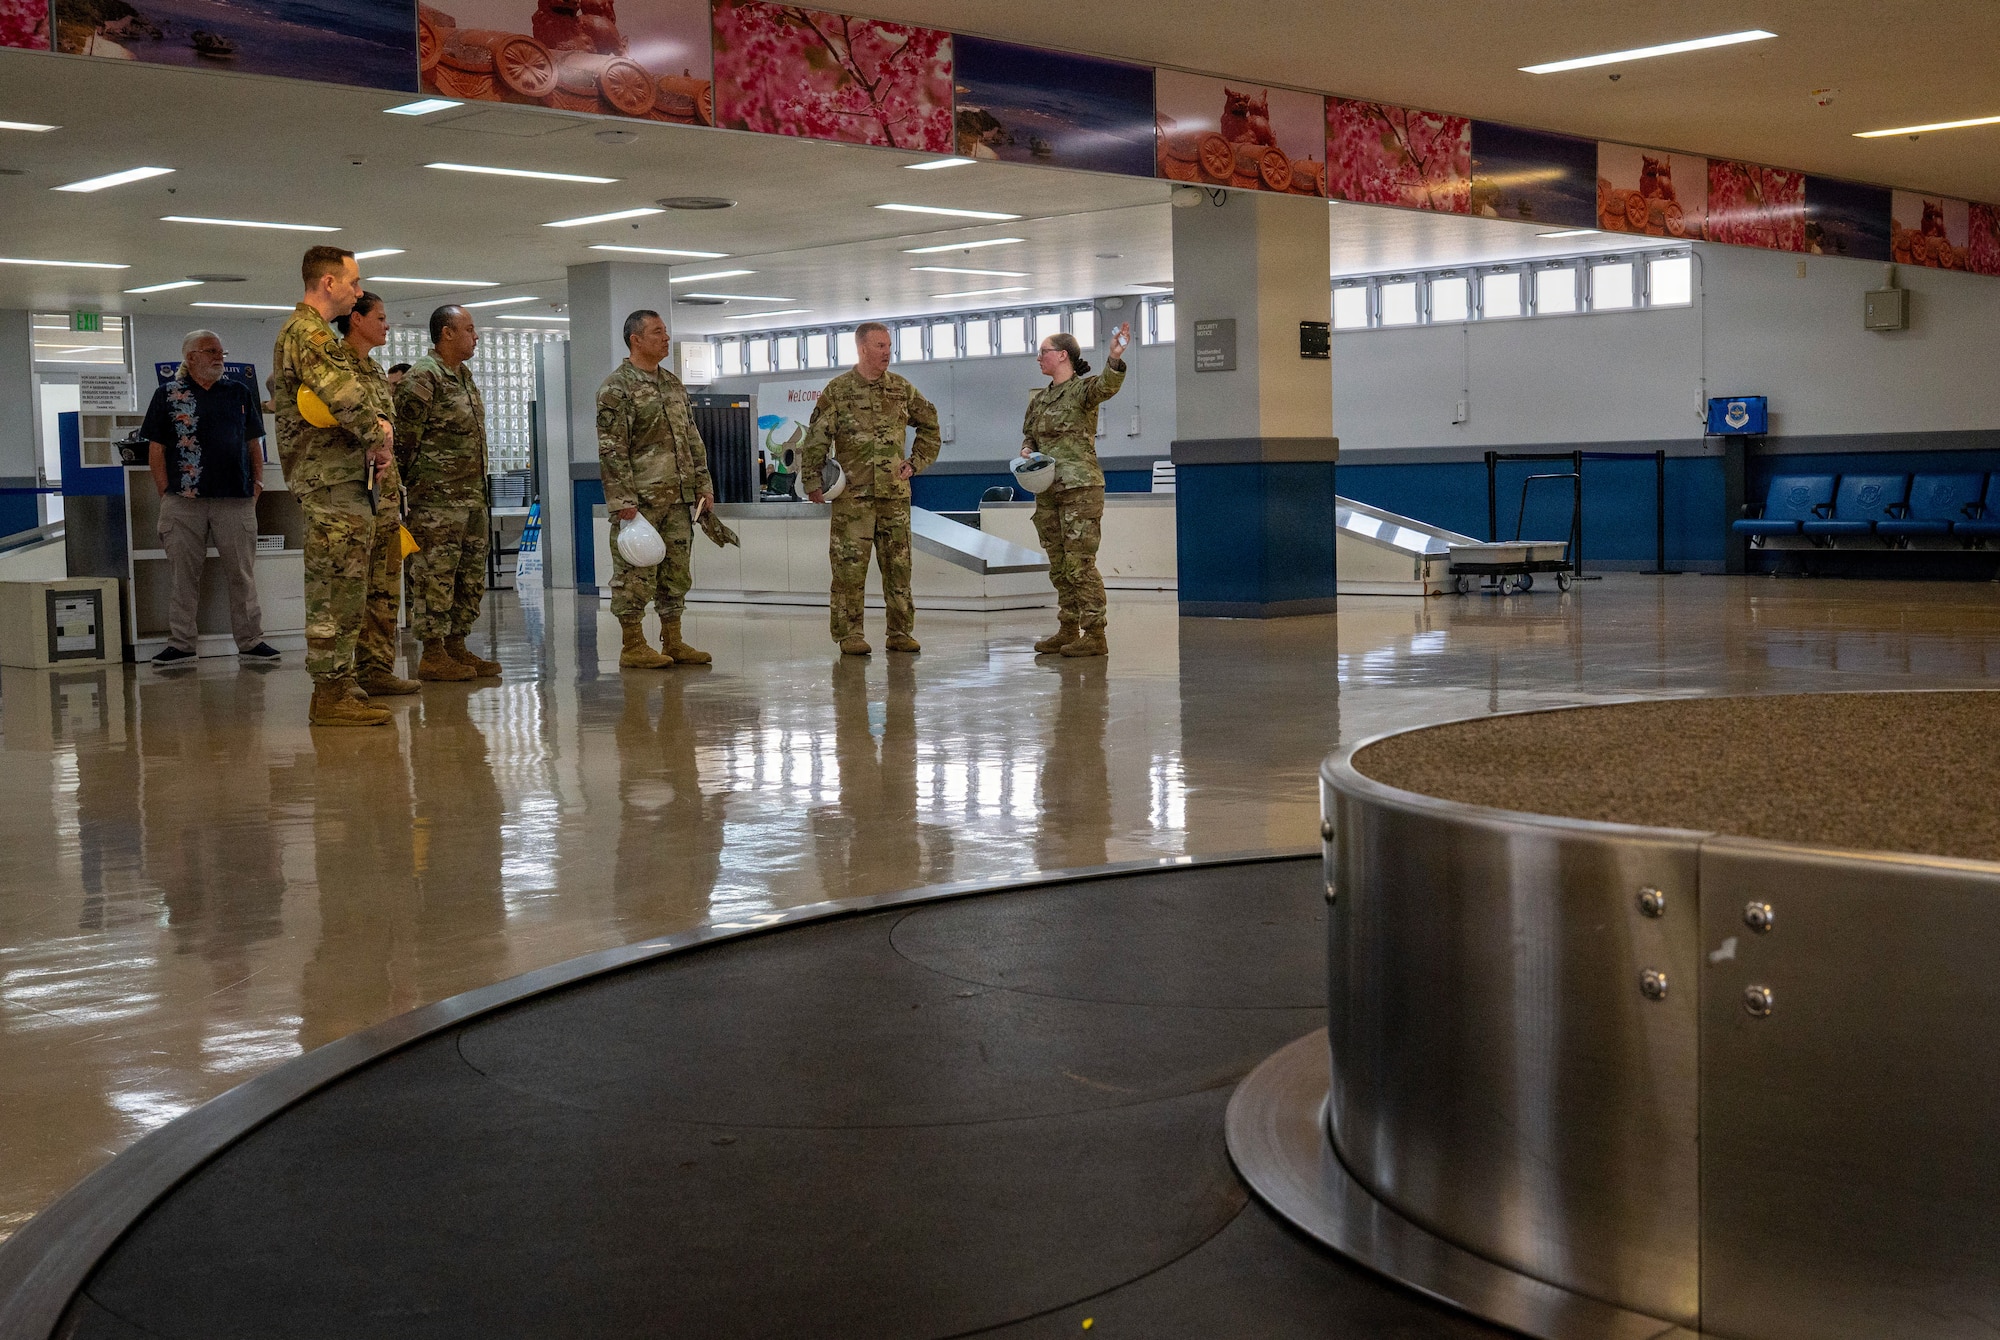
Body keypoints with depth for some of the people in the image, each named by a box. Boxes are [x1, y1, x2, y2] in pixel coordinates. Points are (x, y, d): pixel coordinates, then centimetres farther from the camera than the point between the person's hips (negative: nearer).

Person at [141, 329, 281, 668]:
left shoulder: (239, 393, 14)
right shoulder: (168, 395, 6)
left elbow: (254, 441, 18)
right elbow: (156, 447, 4)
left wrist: (257, 482, 6)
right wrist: (165, 492, -4)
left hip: (235, 499, 2)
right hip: (184, 500, -2)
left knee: (242, 572, 3)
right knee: (183, 574, 1)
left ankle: (250, 640, 9)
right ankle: (181, 643, 7)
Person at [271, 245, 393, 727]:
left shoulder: (307, 331, 22)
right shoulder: (309, 333, -12)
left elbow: (345, 393, 23)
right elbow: (342, 395, -26)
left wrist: (373, 429, 5)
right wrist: (376, 434, -11)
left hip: (339, 478, 11)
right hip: (332, 479, -11)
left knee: (339, 591, 12)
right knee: (336, 590, -8)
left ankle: (334, 691, 17)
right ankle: (330, 696, -5)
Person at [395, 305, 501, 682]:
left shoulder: (463, 376, 17)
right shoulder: (422, 376, -11)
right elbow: (407, 438, -13)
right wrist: (417, 486, -12)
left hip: (472, 496, 9)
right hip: (437, 499, -9)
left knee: (471, 578, 11)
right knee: (435, 576, -5)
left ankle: (457, 647, 19)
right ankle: (433, 654, -1)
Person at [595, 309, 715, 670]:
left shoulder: (674, 384, 16)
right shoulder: (616, 388, -8)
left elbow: (693, 440, 20)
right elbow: (611, 450, -13)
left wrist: (703, 484, 12)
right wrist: (623, 501, -18)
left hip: (677, 498, 8)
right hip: (640, 500, -8)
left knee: (676, 572, 10)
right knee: (635, 574, -3)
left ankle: (673, 642, 16)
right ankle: (633, 647, 2)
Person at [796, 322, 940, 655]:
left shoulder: (902, 390, 9)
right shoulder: (838, 391, 0)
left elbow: (930, 425, 22)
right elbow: (815, 440, 0)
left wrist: (916, 462, 12)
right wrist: (813, 483, -6)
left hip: (895, 493, 3)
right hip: (853, 494, -3)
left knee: (898, 565, 5)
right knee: (849, 565, -4)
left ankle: (900, 632, 12)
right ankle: (849, 634, 2)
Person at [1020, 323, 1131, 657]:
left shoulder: (1083, 389, -6)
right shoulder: (1037, 400, 15)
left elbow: (1107, 386, -28)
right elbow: (1029, 437, 25)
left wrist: (1115, 358, -47)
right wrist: (1027, 451, 2)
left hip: (1080, 488, -7)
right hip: (1047, 491, 7)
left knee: (1080, 563, -10)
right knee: (1059, 566, 10)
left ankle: (1094, 635, -7)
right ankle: (1068, 630, 17)